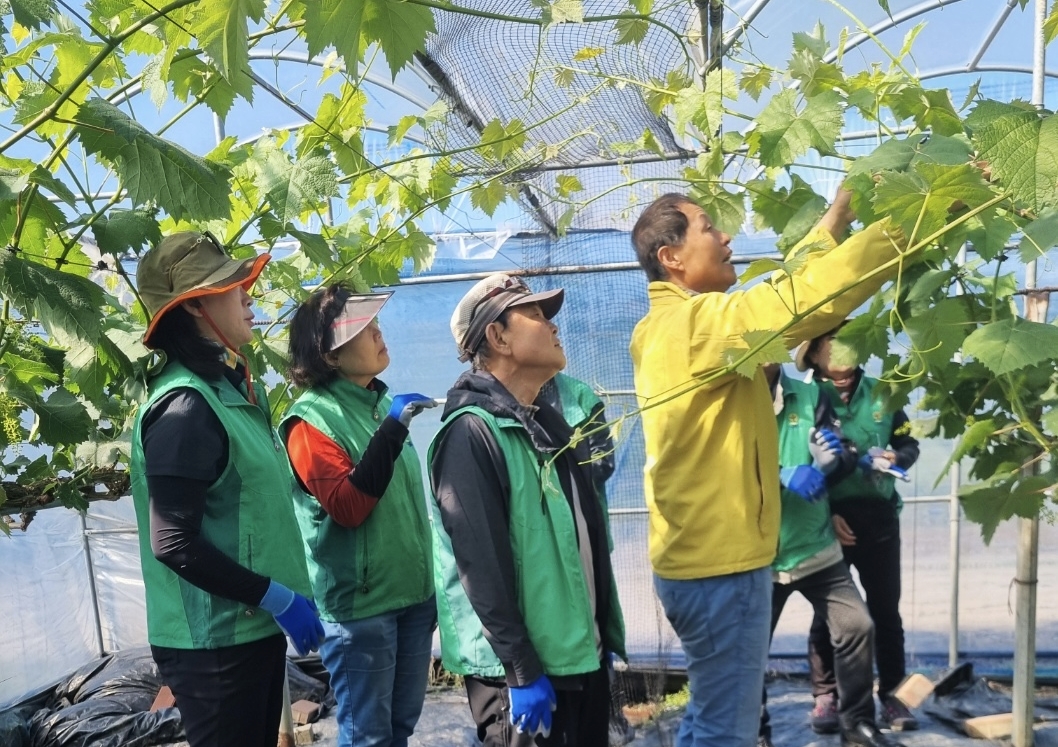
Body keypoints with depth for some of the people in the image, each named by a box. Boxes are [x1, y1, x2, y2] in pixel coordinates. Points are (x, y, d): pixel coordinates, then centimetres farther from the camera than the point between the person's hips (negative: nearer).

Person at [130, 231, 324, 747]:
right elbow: (175, 543, -23)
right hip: (214, 640, -8)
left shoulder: (237, 388, 7)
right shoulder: (184, 406, -20)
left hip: (253, 625, 9)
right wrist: (274, 596, -19)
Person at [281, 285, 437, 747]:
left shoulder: (379, 402, 7)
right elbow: (347, 506, -23)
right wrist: (392, 429, -29)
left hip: (413, 592, 7)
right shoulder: (311, 418, -14)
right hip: (359, 604, -7)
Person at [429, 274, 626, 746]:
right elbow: (481, 564, -20)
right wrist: (521, 669, -19)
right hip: (521, 668, -8)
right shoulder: (472, 431, -15)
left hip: (581, 656, 8)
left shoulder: (550, 422, 12)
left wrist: (606, 635, 15)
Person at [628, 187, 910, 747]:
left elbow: (782, 291, 12)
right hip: (720, 564, -10)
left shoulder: (666, 325, 9)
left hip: (698, 556, 10)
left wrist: (839, 213, 9)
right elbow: (804, 300, -30)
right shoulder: (697, 321, -20)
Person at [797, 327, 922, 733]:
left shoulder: (881, 394, 3)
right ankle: (825, 696, 20)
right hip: (829, 519, -2)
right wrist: (825, 514, -13)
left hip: (878, 516, 2)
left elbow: (910, 444, 11)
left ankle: (891, 695, 22)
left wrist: (894, 459, -12)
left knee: (886, 609, 9)